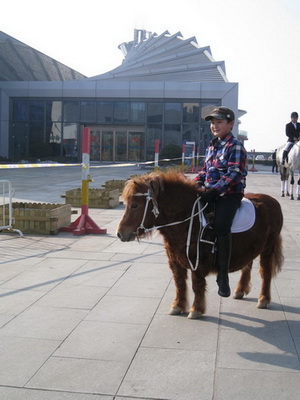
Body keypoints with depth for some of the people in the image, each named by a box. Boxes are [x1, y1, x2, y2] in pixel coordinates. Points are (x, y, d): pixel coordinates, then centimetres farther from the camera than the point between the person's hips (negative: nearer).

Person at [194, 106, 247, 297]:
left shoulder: (235, 146, -7)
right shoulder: (212, 146, 18)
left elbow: (234, 174, -17)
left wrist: (214, 190, -26)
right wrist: (196, 183, 4)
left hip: (229, 194, -9)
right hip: (210, 193, 9)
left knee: (221, 226, -30)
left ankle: (223, 275, -23)